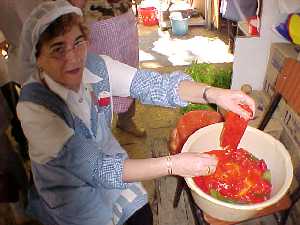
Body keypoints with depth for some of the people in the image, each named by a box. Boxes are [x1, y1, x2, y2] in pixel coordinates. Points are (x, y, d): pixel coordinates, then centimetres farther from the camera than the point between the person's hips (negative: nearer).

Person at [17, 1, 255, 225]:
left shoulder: (95, 66, -17)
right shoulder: (34, 105, -30)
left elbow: (154, 85, -16)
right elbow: (94, 168, -33)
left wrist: (213, 93, -31)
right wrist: (173, 164, -35)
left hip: (107, 162, 4)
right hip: (69, 190, -3)